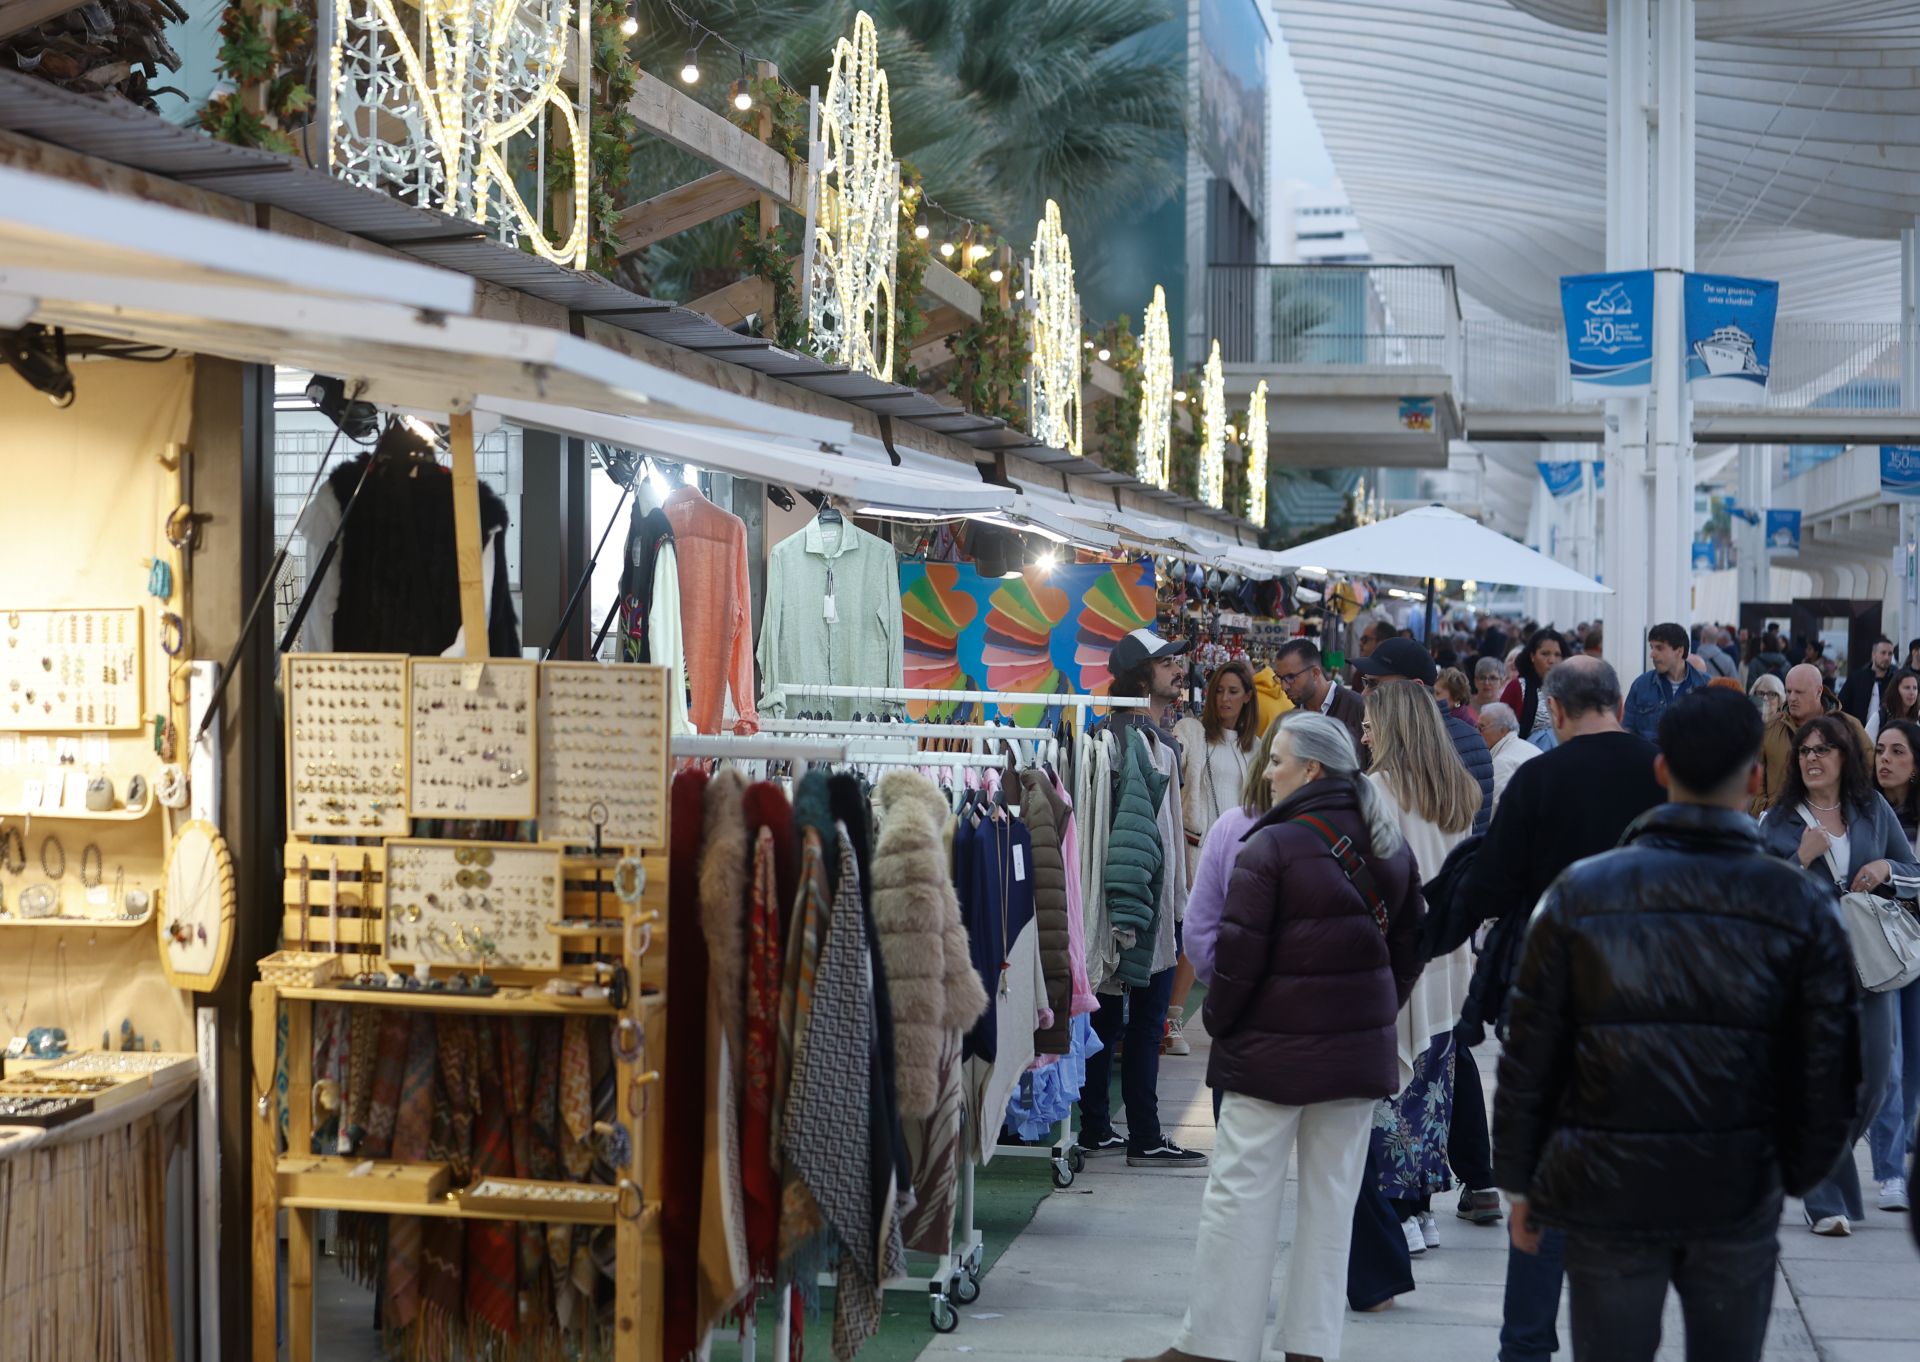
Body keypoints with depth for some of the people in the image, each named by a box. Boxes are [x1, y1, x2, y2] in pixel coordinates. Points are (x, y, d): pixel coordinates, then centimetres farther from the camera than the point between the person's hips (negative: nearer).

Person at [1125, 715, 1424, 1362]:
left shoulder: (1271, 848, -14)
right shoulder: (1390, 850, 6)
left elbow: (1238, 955, -15)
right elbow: (1408, 949, 12)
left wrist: (1219, 1023, 0)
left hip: (1274, 1052, -6)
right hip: (1360, 1051, 6)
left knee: (1241, 1193, 1)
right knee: (1332, 1199, 11)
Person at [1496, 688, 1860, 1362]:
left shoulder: (1579, 893, -4)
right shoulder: (1801, 908, -5)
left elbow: (1529, 1057, -3)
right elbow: (1828, 1073, -4)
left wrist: (1521, 1181, 7)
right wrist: (1797, 1175, 11)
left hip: (1606, 1195, 0)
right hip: (1739, 1201, 0)